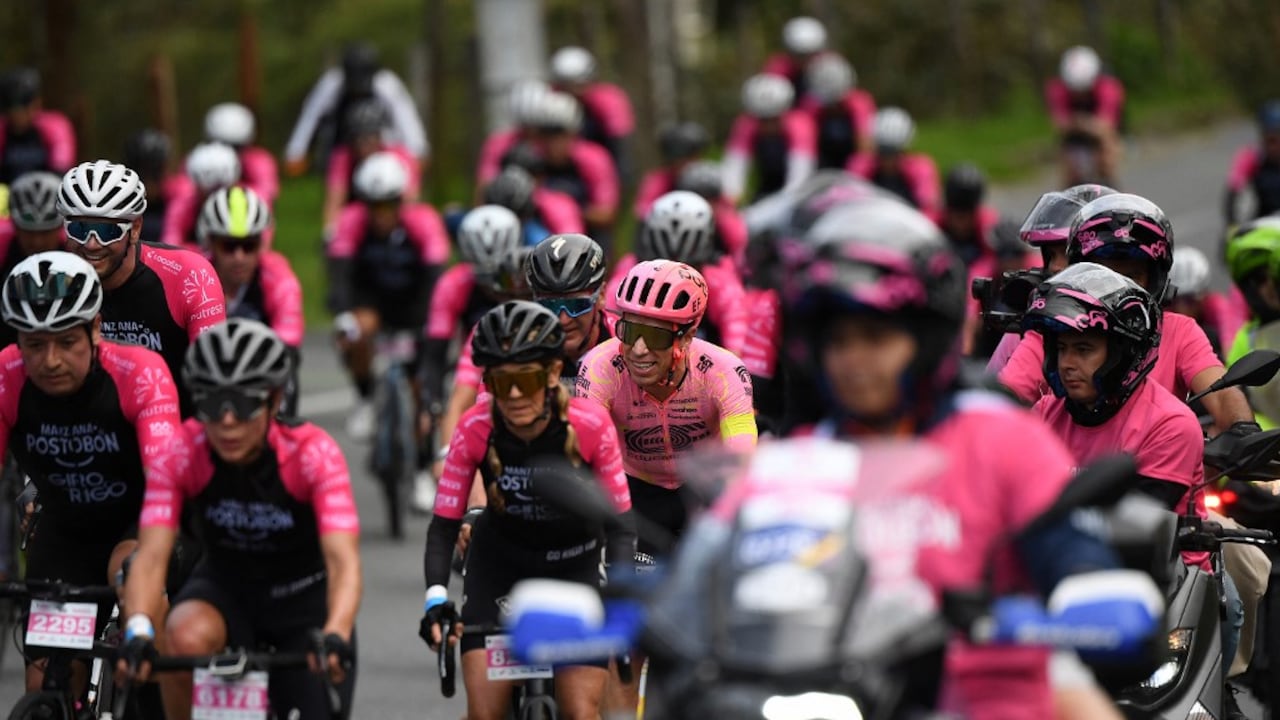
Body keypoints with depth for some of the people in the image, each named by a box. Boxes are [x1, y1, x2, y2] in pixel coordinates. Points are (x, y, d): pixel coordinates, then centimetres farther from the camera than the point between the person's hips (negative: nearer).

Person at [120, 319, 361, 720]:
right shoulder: (180, 452, -21)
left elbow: (343, 561, -35)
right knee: (186, 638, -34)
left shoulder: (313, 453, -26)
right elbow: (151, 554, -29)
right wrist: (138, 632, -49)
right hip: (225, 588, 0)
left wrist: (335, 637, -55)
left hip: (303, 600, 0)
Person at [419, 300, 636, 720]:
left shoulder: (591, 426, -25)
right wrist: (435, 598, -32)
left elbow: (619, 523, -18)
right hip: (500, 560, 1)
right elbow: (444, 524, -17)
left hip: (575, 562, -1)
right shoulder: (474, 431, -22)